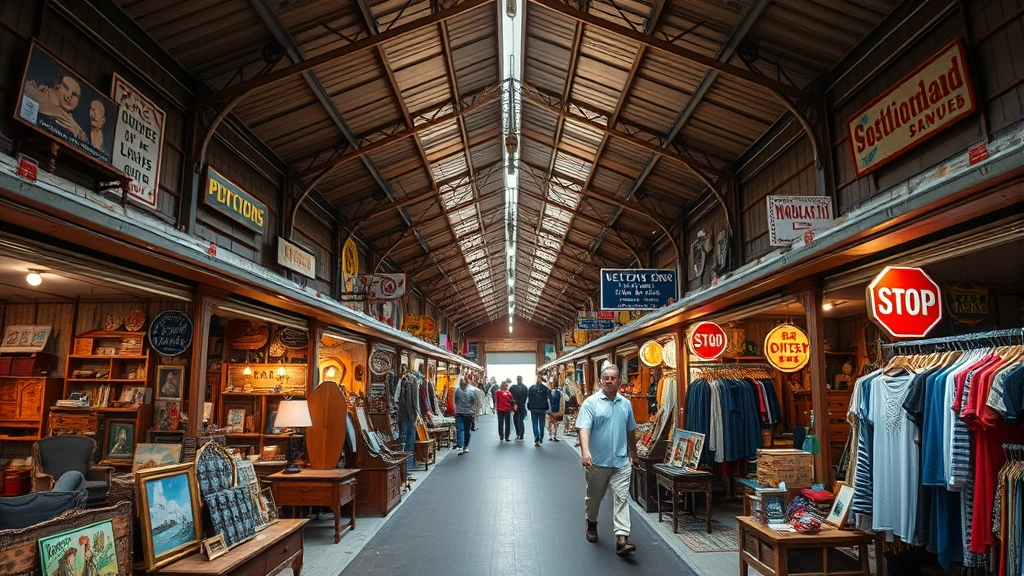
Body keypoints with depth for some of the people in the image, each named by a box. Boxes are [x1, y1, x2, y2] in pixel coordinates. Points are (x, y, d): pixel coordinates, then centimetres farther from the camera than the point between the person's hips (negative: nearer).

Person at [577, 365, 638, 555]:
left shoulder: (625, 404, 6)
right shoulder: (591, 402, -9)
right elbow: (584, 428, -20)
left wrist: (634, 453, 24)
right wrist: (585, 451, -34)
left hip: (620, 461, 3)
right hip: (597, 461, -2)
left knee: (622, 498, -5)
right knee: (594, 497, 15)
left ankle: (621, 539, -5)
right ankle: (591, 524, 40)